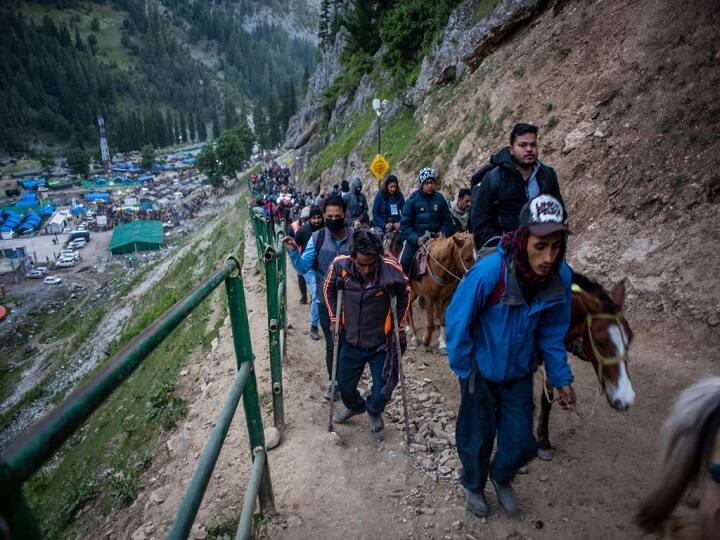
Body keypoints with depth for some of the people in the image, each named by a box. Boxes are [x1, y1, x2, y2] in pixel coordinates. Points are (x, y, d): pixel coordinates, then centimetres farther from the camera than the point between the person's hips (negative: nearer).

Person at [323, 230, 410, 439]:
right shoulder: (340, 265, -22)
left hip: (381, 343, -2)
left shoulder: (391, 270, -26)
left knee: (382, 390, 7)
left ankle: (374, 412, 45)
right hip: (351, 342, 2)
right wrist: (334, 317, 0)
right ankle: (355, 406, 55)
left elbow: (404, 295, -4)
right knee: (344, 384, 19)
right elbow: (328, 289, 1)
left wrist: (398, 326, -1)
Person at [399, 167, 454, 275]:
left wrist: (443, 233, -11)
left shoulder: (440, 199, 1)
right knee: (404, 264, -4)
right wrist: (416, 238, -18)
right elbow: (405, 223, -7)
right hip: (415, 240, -2)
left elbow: (447, 221, 7)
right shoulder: (413, 200, -6)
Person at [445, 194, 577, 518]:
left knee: (521, 443, 14)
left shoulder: (561, 277, -17)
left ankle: (501, 476, 48)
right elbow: (457, 321, -20)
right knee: (477, 438, 16)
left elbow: (552, 333, -2)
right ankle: (474, 485, 48)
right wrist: (464, 372, -11)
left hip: (520, 374, 4)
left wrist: (561, 379, -2)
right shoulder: (488, 272, -33)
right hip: (481, 372, -3)